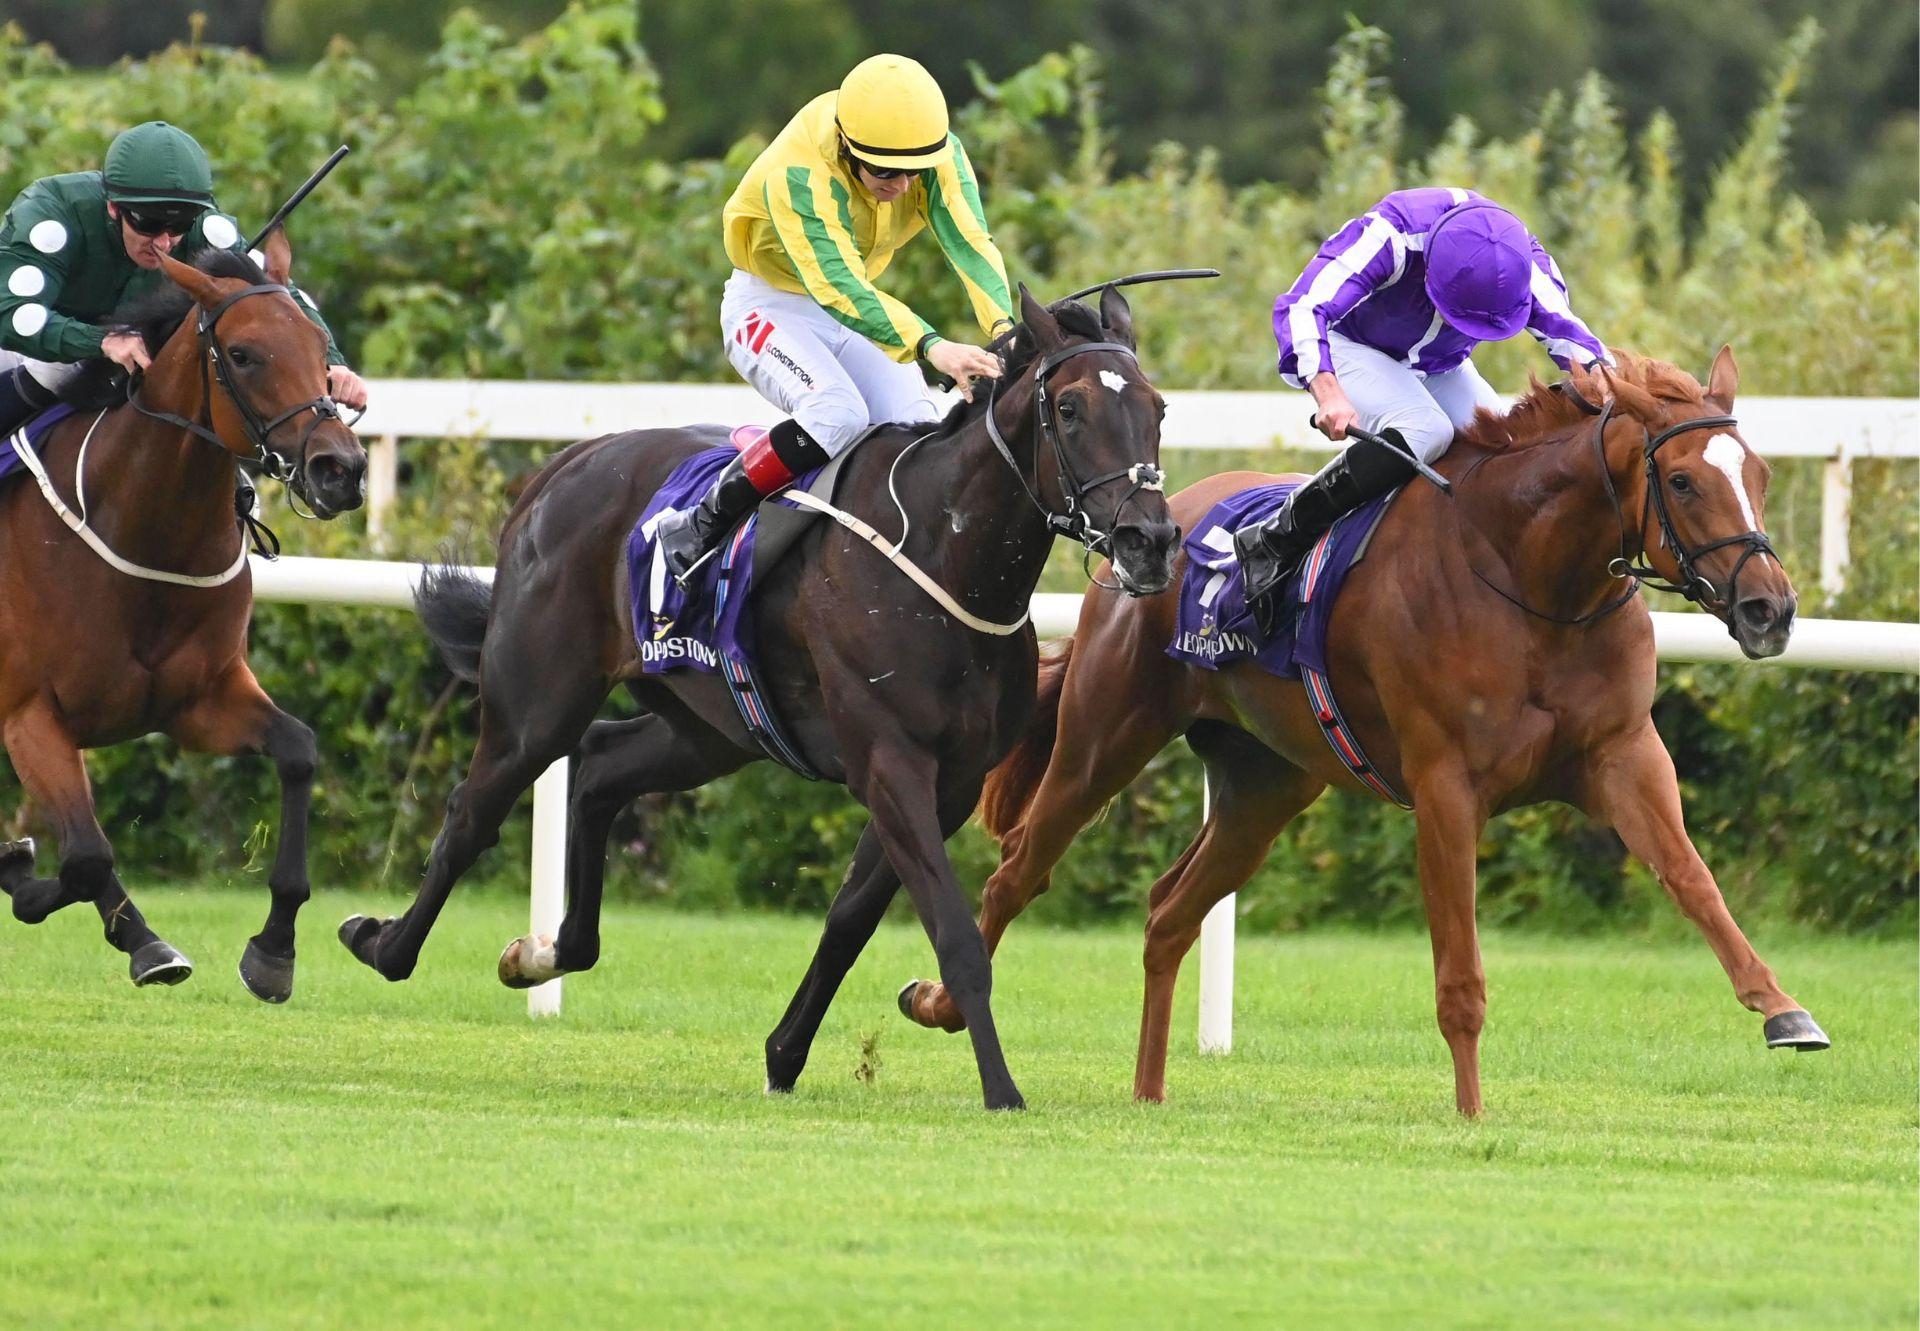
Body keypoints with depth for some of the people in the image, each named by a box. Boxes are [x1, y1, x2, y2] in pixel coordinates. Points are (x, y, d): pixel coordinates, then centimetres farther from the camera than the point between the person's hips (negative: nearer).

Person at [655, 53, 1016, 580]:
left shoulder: (939, 156, -20)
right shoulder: (797, 175, -36)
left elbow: (971, 245, -32)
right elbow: (839, 290, -45)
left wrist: (1004, 328, -52)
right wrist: (932, 349, -58)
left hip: (856, 306, 6)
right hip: (769, 306, -5)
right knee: (838, 413, -32)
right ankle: (697, 529, -21)